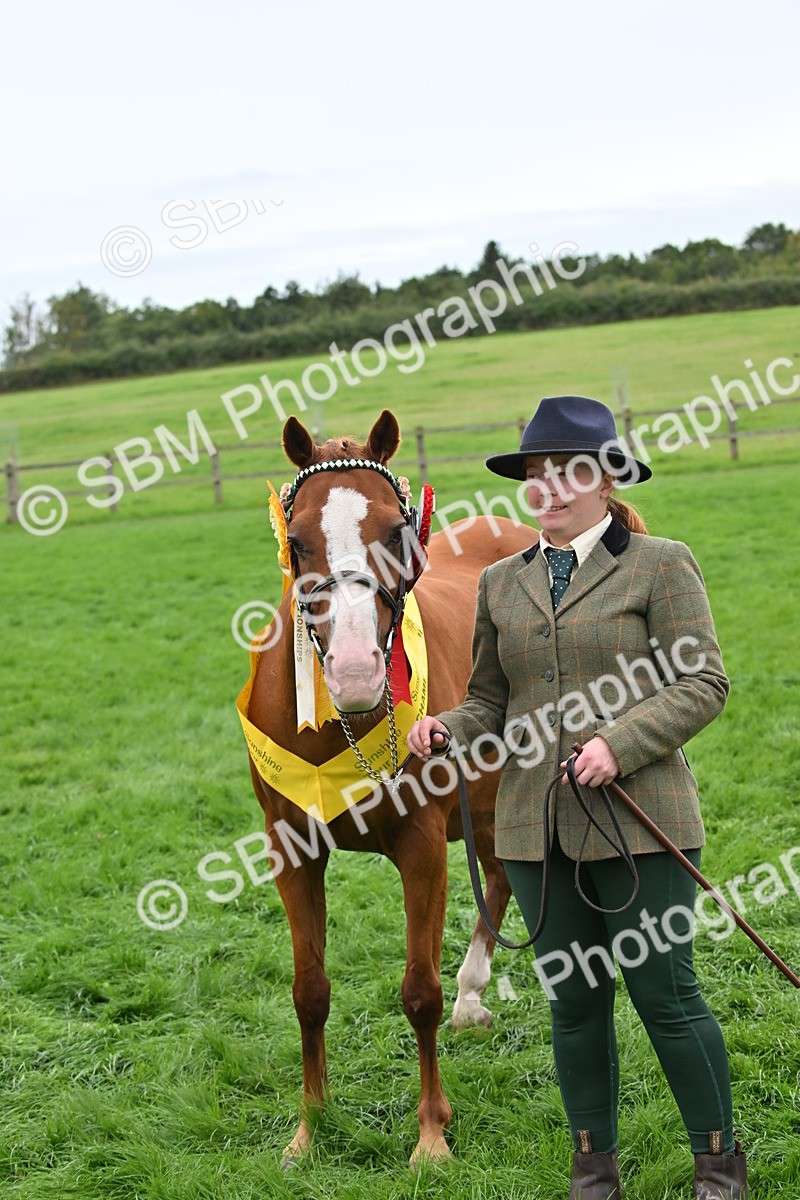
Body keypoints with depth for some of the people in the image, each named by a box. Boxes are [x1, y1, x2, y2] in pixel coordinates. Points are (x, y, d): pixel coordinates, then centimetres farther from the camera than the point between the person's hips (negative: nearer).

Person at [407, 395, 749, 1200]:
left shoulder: (661, 565, 0)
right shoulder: (502, 582, 13)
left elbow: (702, 684, -6)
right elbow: (490, 701, 16)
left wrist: (620, 744, -19)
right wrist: (447, 731, -6)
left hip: (637, 819, -4)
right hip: (536, 826, 4)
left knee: (665, 993, -1)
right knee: (573, 998, 11)